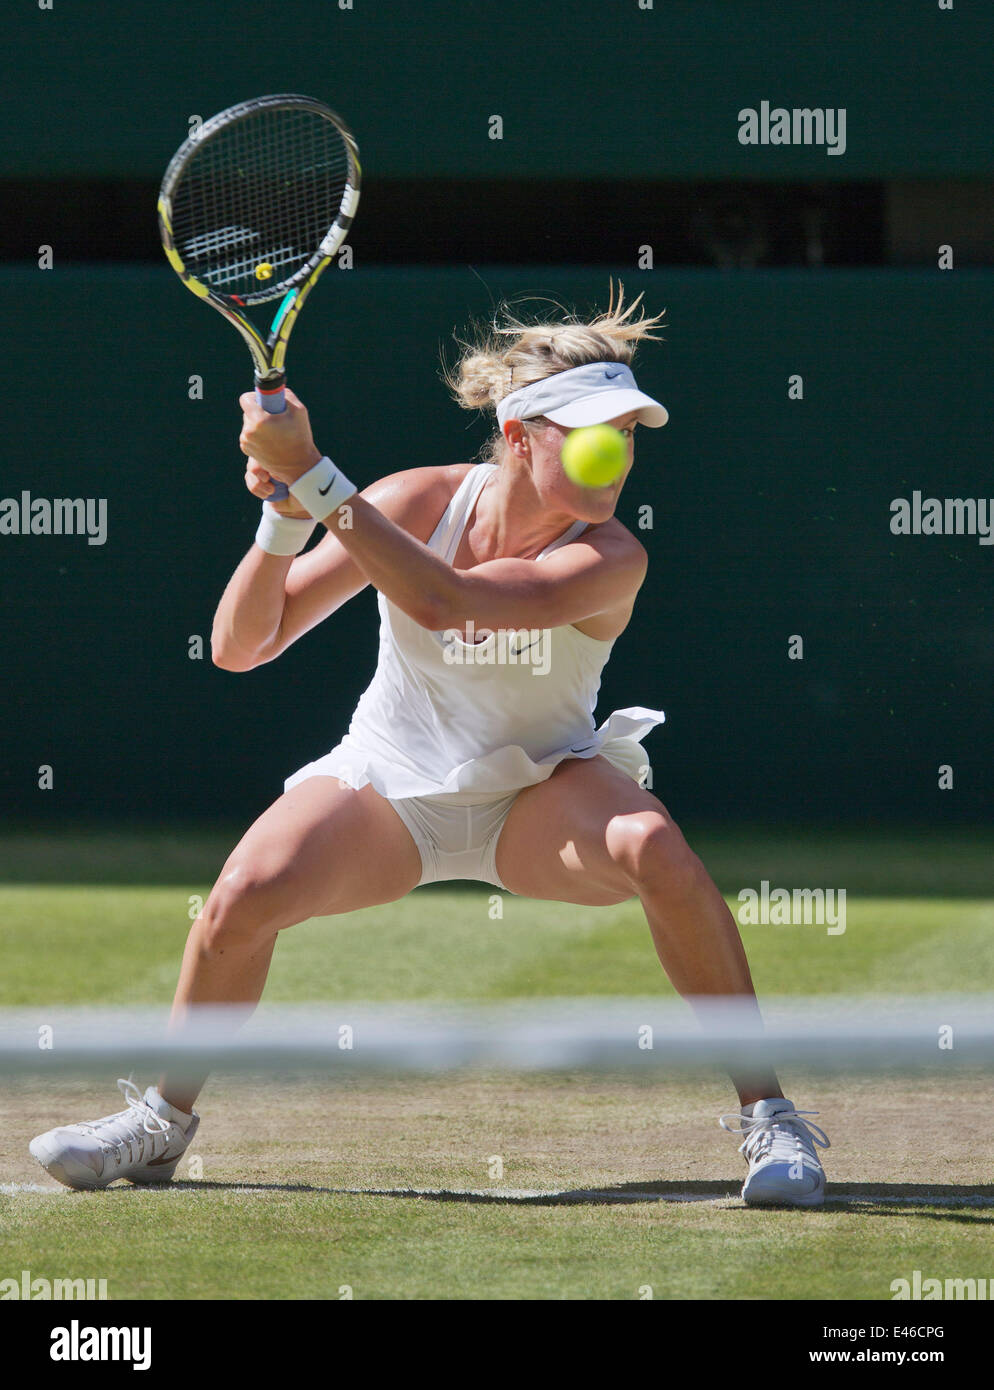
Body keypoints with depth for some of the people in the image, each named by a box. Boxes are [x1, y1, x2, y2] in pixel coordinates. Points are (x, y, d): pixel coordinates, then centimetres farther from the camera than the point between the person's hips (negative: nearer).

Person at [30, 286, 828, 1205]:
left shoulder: (608, 559, -24)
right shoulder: (421, 501, -16)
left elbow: (439, 600, -40)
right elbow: (242, 647, -14)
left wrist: (309, 472, -44)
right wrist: (285, 515, -32)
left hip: (540, 794, -2)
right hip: (389, 784, 2)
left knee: (653, 848, -34)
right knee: (248, 889, -26)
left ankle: (768, 1118, -23)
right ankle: (163, 1120, 1)